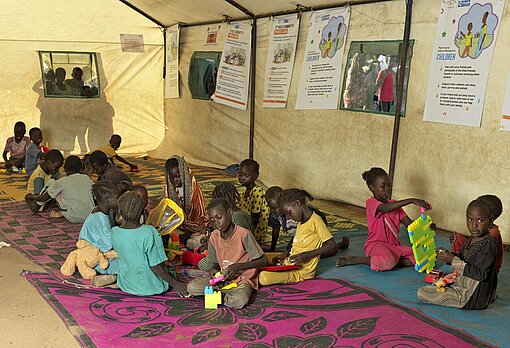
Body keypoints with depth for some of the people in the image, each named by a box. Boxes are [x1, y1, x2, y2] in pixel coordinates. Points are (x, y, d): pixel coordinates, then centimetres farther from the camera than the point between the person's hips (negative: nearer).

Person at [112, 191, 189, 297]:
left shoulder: (114, 232, -14)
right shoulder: (149, 232, -27)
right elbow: (156, 267, -23)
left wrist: (121, 222, 10)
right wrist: (175, 284, -13)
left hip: (126, 285, 4)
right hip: (152, 288, -4)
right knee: (170, 269, 26)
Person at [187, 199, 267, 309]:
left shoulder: (243, 234, -17)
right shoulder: (214, 237, 0)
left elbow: (263, 260, -15)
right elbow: (216, 263, 12)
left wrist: (238, 266, -23)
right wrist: (214, 269, -13)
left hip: (243, 278, -5)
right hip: (223, 278, 5)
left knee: (238, 301, -37)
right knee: (191, 288, -15)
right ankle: (228, 291, -4)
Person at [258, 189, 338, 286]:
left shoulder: (315, 220, -15)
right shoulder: (301, 223, 12)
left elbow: (332, 245, -19)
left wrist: (307, 255, -23)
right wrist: (286, 254, 3)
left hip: (301, 271, -8)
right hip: (288, 263, 8)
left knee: (263, 278, -25)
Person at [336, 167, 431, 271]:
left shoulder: (394, 204, 14)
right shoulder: (371, 202, -8)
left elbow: (409, 224, 7)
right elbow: (385, 208, -31)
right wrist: (411, 200, -38)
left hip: (394, 246, 7)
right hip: (375, 245, -7)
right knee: (388, 262, -38)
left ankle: (380, 263, -14)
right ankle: (352, 259, -13)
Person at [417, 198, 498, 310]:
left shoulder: (489, 243, -23)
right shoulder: (472, 239, 5)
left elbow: (480, 274, -27)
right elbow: (464, 258, 15)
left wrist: (454, 260, -24)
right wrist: (449, 255, -5)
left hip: (474, 298, -10)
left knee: (422, 293, -15)